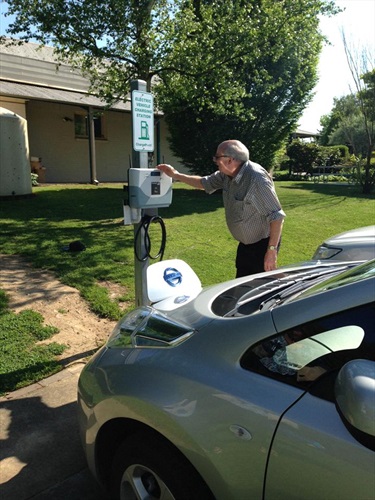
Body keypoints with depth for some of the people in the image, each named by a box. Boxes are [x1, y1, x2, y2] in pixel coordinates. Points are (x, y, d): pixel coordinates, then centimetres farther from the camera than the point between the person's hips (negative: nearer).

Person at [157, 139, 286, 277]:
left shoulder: (257, 179, -29)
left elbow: (276, 216, -27)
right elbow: (205, 183, 16)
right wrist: (175, 175, 13)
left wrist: (272, 250, -29)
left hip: (262, 245, -8)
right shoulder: (227, 174, -2)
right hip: (245, 244, 8)